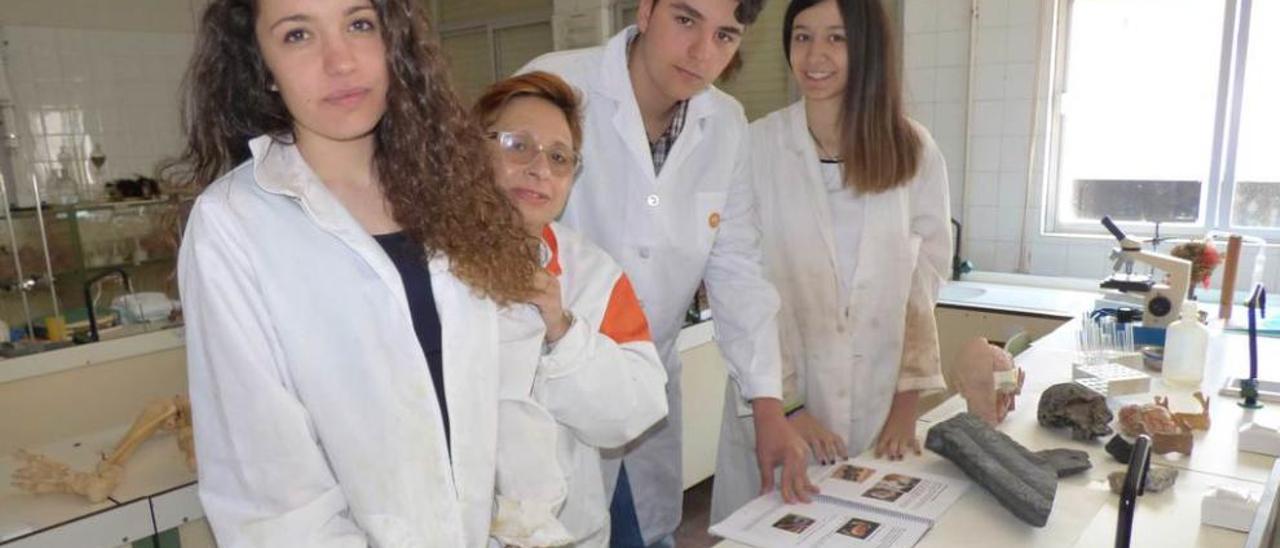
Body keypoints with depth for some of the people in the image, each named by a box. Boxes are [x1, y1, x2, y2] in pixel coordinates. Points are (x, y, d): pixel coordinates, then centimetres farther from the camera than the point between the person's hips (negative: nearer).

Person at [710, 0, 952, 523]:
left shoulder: (915, 152, -2)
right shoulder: (756, 147, -9)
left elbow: (924, 283, 2)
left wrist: (906, 403, 0)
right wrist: (783, 405, -11)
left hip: (878, 412, 2)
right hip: (776, 409, -1)